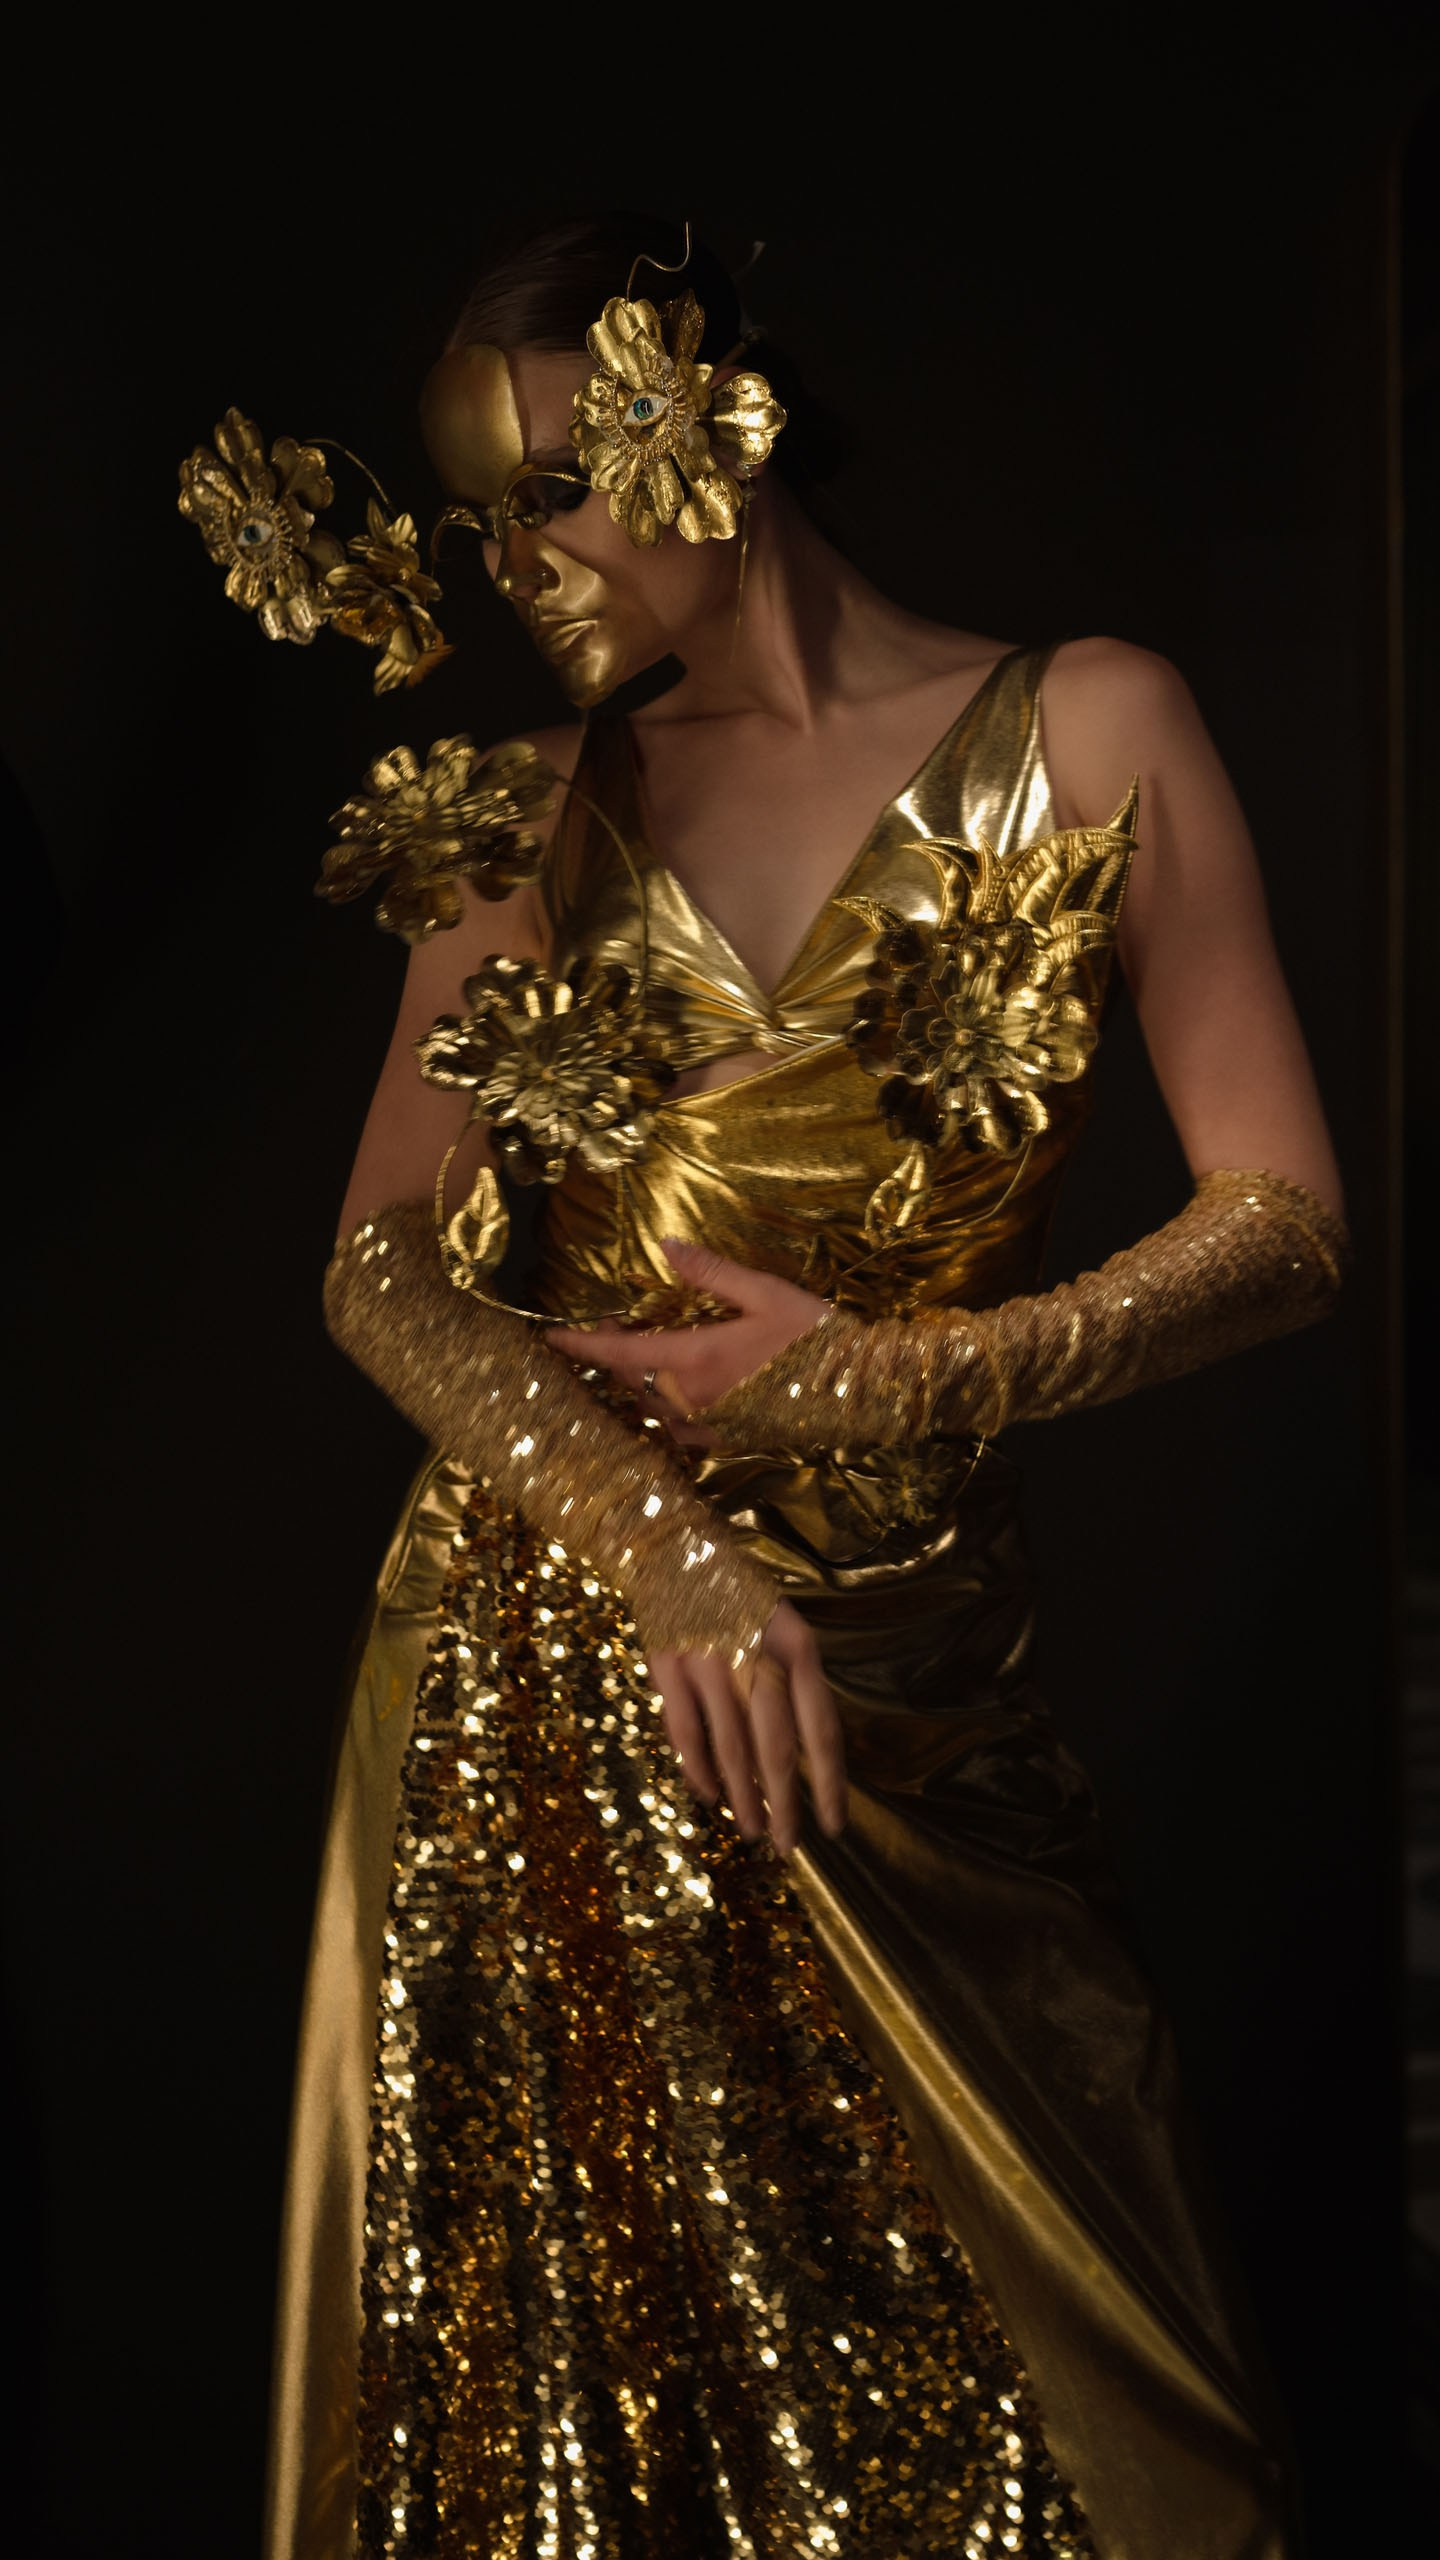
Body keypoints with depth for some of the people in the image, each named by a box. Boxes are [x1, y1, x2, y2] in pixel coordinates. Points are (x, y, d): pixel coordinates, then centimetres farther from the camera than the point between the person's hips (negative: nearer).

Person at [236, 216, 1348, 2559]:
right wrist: (650, 1524, -18)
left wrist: (891, 1375, -12)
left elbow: (1286, 1225, -2)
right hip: (525, 1670, 3)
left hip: (897, 1676, -2)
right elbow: (385, 1263, -1)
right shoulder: (540, 808, 9)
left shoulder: (1081, 733, 1)